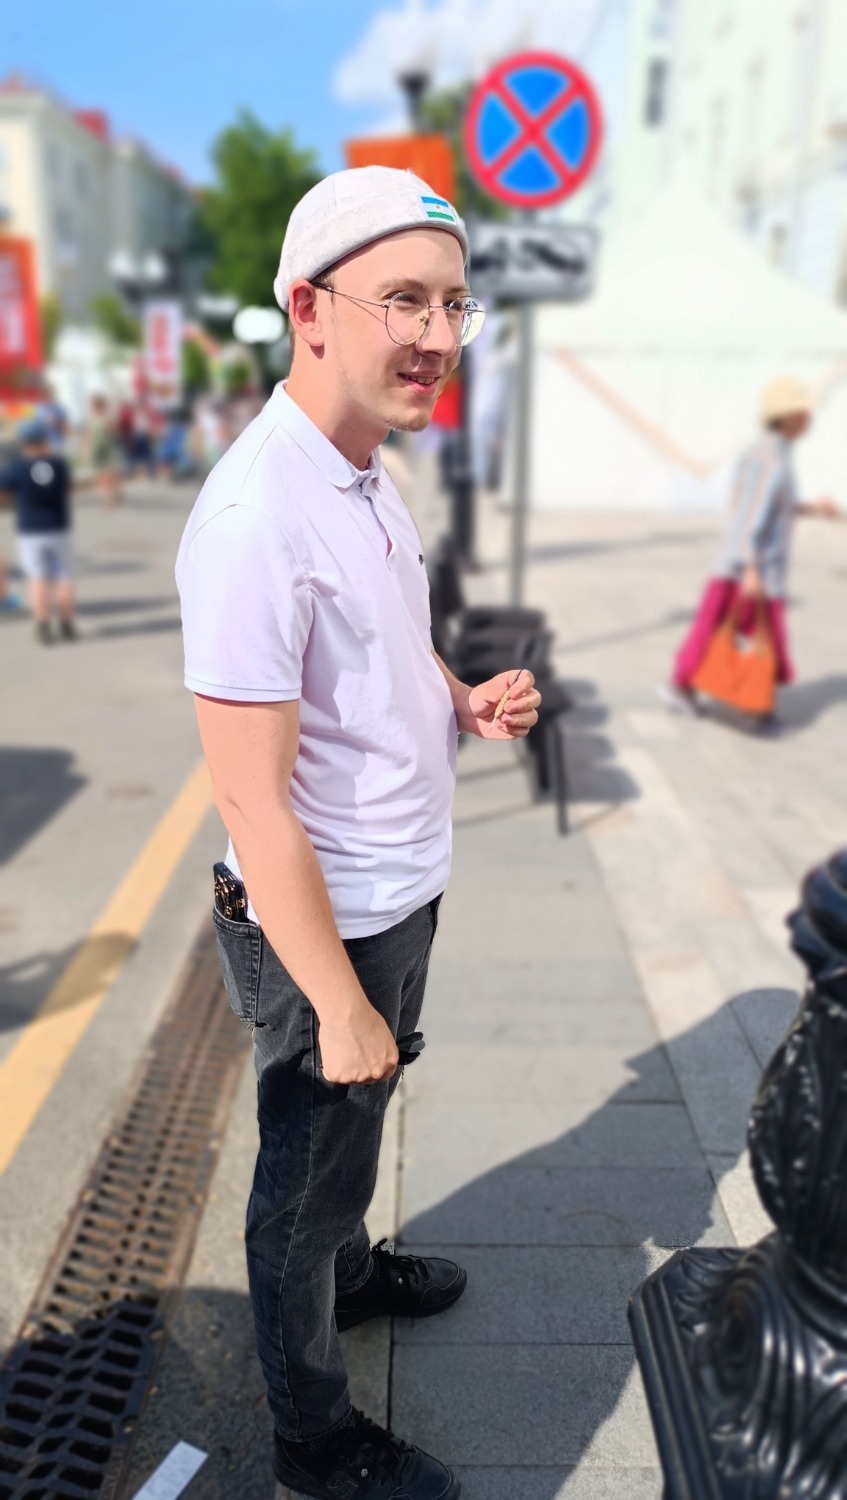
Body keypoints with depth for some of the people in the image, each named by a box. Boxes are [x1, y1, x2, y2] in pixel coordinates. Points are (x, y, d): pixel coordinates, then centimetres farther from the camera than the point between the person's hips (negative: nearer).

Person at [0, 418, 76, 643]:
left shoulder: (18, 467, -11)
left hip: (31, 532, -1)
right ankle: (67, 625, 12)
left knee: (39, 578, 3)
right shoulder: (60, 463, -5)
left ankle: (44, 626, -4)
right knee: (63, 576, 9)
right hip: (59, 529, 2)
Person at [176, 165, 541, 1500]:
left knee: (355, 1126, 30)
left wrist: (468, 703, -2)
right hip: (321, 922, -8)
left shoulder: (371, 478, 3)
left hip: (403, 892, 9)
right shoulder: (258, 518, -28)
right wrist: (338, 1002, -21)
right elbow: (253, 802, -27)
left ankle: (352, 1270, 58)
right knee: (309, 1166, 14)